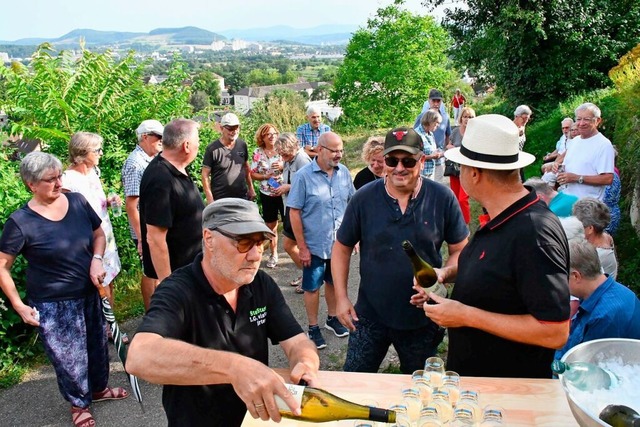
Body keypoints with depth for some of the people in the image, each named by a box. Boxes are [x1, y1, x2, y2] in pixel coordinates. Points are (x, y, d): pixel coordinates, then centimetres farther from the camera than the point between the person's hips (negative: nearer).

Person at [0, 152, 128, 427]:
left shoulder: (77, 202, -6)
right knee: (69, 358, 11)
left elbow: (99, 234, 9)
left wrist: (97, 259, -11)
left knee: (97, 346, 22)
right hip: (52, 306, -4)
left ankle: (98, 388, 49)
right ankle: (79, 404, 38)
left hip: (90, 294, 5)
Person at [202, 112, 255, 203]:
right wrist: (210, 199, -15)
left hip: (242, 197, 5)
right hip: (220, 200, -4)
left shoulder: (242, 145, 2)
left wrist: (251, 188, 12)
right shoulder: (212, 149, -12)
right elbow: (205, 175, -10)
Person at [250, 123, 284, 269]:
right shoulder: (257, 153, -1)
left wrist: (284, 166, -19)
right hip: (267, 194, 2)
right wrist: (267, 176, -14)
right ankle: (274, 255, 26)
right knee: (271, 225, 12)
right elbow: (253, 174, 2)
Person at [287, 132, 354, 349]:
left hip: (339, 243, 4)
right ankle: (313, 328, 28)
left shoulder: (344, 172, -3)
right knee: (312, 287, 11)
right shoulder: (304, 176, -15)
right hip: (314, 245, -4)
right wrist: (302, 247, -13)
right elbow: (294, 213, -13)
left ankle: (332, 318, 40)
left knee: (334, 282, 20)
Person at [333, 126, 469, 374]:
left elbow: (462, 251, -1)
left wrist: (443, 273, -22)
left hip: (422, 317, 1)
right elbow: (342, 248, 2)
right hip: (369, 315, 0)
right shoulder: (363, 199, -8)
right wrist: (341, 298, -3)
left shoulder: (442, 198, -9)